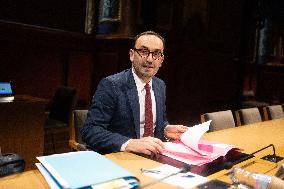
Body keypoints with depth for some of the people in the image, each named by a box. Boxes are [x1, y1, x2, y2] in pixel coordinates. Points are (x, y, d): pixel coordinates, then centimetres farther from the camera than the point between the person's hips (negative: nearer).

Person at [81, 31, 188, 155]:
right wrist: (129, 144, -32)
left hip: (153, 158, 6)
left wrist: (166, 130, -3)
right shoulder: (110, 85, -13)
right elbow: (89, 130, -19)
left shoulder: (160, 85, 8)